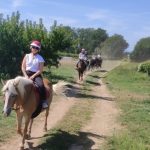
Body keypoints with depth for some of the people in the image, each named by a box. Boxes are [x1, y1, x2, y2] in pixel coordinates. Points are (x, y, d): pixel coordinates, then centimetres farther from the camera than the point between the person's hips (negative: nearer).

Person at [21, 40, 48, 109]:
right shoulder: (27, 56, 7)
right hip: (27, 73, 3)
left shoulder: (40, 58, -2)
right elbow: (23, 67, 5)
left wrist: (33, 76, -16)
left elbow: (40, 70, -7)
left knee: (41, 85, -30)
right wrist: (26, 75, -8)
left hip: (36, 74, -3)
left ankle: (44, 101, -19)